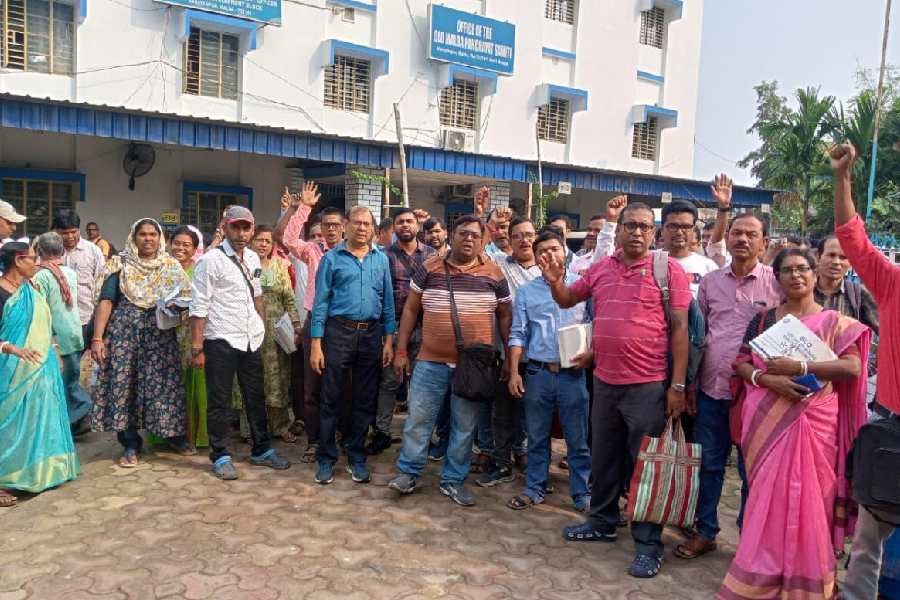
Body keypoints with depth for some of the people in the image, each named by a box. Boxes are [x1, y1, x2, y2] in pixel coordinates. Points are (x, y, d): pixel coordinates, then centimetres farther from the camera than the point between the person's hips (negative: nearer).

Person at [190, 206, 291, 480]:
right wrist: (197, 348, -14)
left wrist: (262, 329, 15)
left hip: (251, 341, 6)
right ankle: (221, 457, 20)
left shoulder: (253, 258, 9)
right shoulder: (211, 260, -11)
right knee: (219, 401, 6)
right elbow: (198, 308, -13)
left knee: (256, 397, 15)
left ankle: (262, 450, 29)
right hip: (221, 341, -6)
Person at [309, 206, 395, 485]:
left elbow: (388, 302, 10)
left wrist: (389, 340, 3)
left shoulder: (381, 259, 9)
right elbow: (320, 302, -2)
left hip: (371, 335, 3)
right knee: (331, 399, 2)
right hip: (339, 332, -3)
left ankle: (357, 458, 22)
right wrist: (316, 344, -8)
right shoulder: (332, 258, 1)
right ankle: (326, 459, 14)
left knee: (365, 400, 9)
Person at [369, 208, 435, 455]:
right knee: (390, 380, 3)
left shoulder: (431, 254, 8)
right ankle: (382, 432, 14)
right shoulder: (385, 255, 2)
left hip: (422, 326, 2)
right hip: (393, 325, -2)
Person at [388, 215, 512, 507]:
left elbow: (505, 316, 8)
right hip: (431, 361, 0)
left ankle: (453, 480, 24)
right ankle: (408, 472, 23)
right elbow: (411, 309, 6)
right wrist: (401, 351, 3)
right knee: (418, 418, 6)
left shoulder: (493, 273, 1)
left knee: (465, 426, 9)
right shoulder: (430, 267, 1)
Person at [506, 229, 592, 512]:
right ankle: (534, 488, 26)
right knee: (537, 436, 12)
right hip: (538, 372, 2)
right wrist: (514, 372, -1)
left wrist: (591, 354, -11)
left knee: (578, 438, 5)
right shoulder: (526, 291, 8)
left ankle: (582, 493, 18)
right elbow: (518, 334, 6)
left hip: (573, 373, -1)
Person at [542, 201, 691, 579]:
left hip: (649, 385, -5)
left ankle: (648, 543, 18)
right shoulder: (601, 268, 8)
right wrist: (555, 281, -3)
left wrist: (677, 385, -14)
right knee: (604, 458, 19)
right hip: (604, 381, 6)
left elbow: (679, 329, -10)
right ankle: (602, 522, 37)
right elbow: (567, 300, 20)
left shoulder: (669, 269, -8)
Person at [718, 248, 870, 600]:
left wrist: (799, 367, -17)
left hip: (814, 423, -1)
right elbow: (741, 362, 3)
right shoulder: (764, 319, 9)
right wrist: (769, 379, -17)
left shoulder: (834, 322, 4)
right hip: (769, 423, 1)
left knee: (809, 498, 2)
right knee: (769, 498, 3)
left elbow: (853, 367, -8)